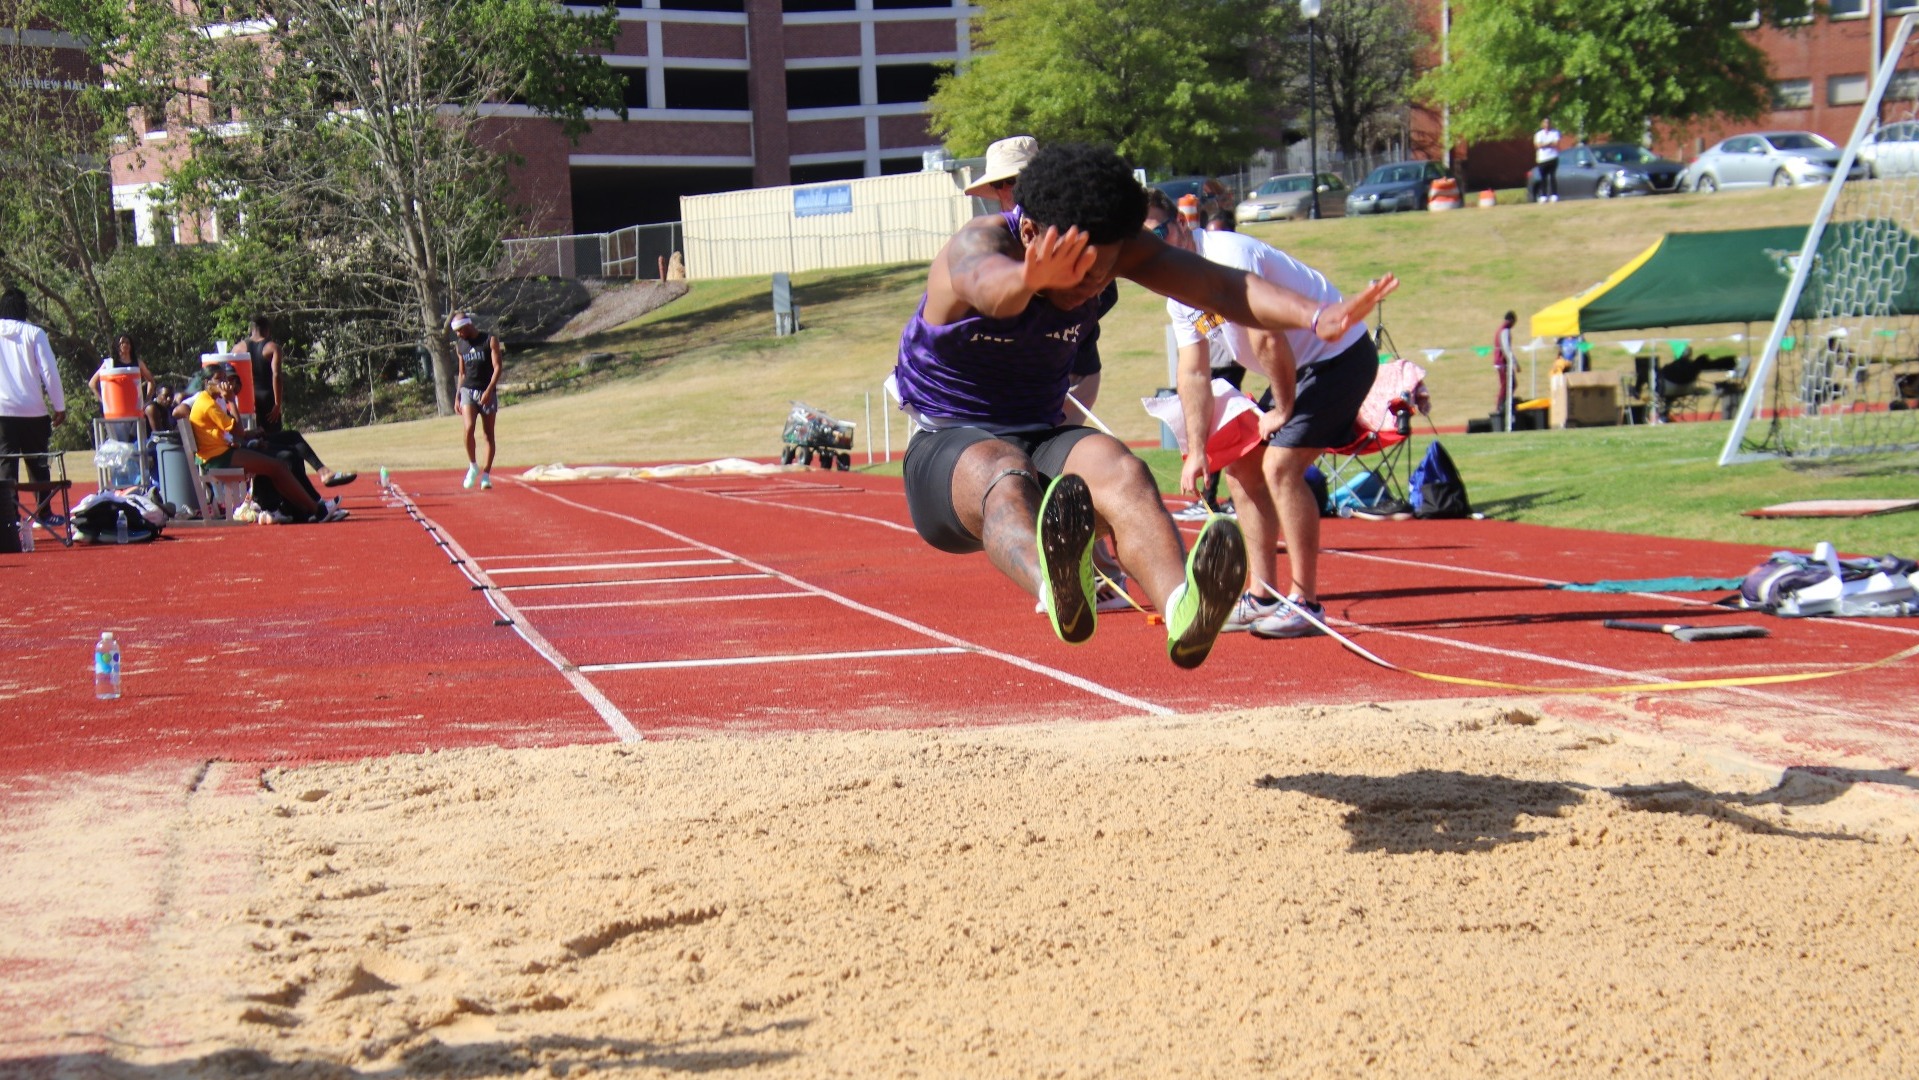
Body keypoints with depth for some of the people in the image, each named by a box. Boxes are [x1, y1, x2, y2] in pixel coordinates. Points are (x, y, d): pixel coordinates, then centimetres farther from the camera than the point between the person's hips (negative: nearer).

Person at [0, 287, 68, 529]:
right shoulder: (34, 333, -2)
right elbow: (49, 371, -5)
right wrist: (59, 406, 1)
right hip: (33, 410, 0)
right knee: (37, 463, 11)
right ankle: (44, 513, 16)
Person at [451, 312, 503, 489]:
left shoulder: (490, 341, -2)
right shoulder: (460, 345, 11)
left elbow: (498, 367, -7)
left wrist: (488, 391, -19)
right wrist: (458, 398, 14)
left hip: (488, 393, -2)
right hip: (468, 390, 2)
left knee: (489, 434, 1)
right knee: (468, 428, -18)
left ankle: (486, 475, 6)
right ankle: (473, 467, -3)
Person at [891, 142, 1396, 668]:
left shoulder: (1117, 249, -5)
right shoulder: (975, 244, -19)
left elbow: (1216, 285, -19)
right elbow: (987, 285, -45)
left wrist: (1317, 316, -38)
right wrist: (1029, 279, -71)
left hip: (1045, 435, 4)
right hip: (948, 448, -4)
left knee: (1118, 469, -31)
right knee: (1004, 477, -40)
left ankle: (1182, 609, -62)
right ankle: (1058, 591, -74)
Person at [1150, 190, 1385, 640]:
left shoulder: (1228, 257, -25)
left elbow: (1269, 340, -26)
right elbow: (1194, 373, 9)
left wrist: (1283, 410, -13)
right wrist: (1197, 450, 3)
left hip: (1342, 354, -10)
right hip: (1300, 368, 10)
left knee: (1279, 465, -19)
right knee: (1242, 467, 8)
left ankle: (1305, 603, -13)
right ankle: (1262, 597, 14)